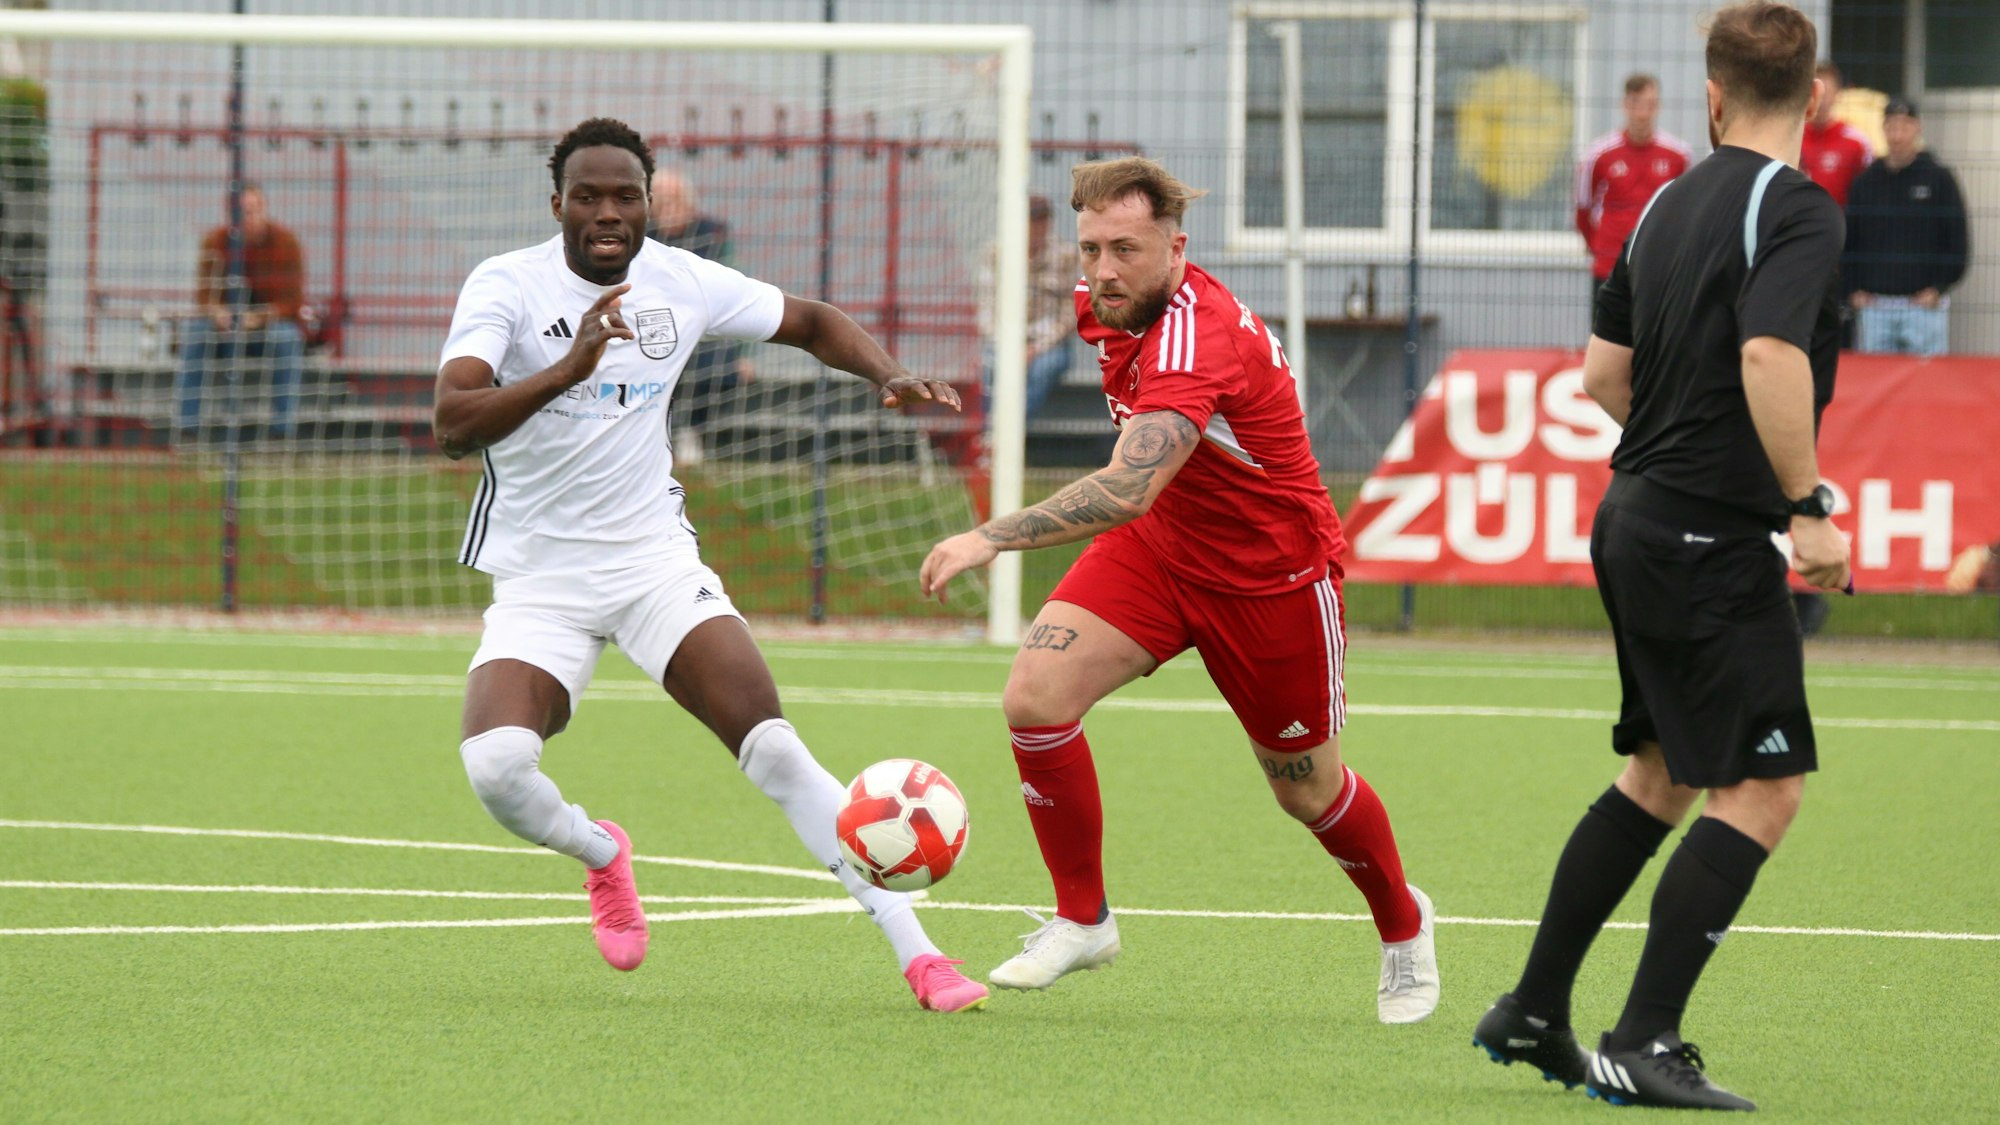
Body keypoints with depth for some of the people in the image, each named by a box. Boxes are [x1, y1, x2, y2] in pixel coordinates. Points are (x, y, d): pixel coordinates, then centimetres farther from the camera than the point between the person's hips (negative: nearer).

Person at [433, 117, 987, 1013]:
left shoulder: (682, 282, -2)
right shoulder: (507, 287, -14)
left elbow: (813, 324, 14)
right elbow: (453, 423, -29)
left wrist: (887, 376, -6)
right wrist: (568, 369, -44)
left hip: (655, 561, 2)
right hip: (538, 582, -2)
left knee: (774, 749, -16)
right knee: (496, 768, -25)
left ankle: (916, 953, -13)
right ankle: (600, 853, 11)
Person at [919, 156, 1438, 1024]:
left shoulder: (1197, 341, -36)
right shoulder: (1105, 306, -9)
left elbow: (1128, 490, -48)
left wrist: (993, 538, -53)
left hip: (1271, 575, -7)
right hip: (1157, 550, 7)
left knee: (1307, 790, 11)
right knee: (1036, 694, -17)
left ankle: (1403, 927, 42)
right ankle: (1082, 919, -1)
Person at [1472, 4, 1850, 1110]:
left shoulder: (1670, 205, 11)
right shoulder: (1794, 210, -14)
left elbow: (1604, 369, 17)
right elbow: (1771, 355, -29)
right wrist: (1807, 507, -24)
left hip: (1637, 520, 9)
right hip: (1712, 541, -9)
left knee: (1661, 774, 20)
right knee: (1763, 788, -7)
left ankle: (1533, 1011, 23)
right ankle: (1642, 1046, -11)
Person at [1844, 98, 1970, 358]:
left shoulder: (1939, 178, 2)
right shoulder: (1866, 182, 10)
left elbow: (1957, 240, 2)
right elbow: (1849, 241, 13)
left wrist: (1939, 288, -5)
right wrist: (1854, 290, 3)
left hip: (1925, 304, -3)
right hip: (1874, 304, 3)